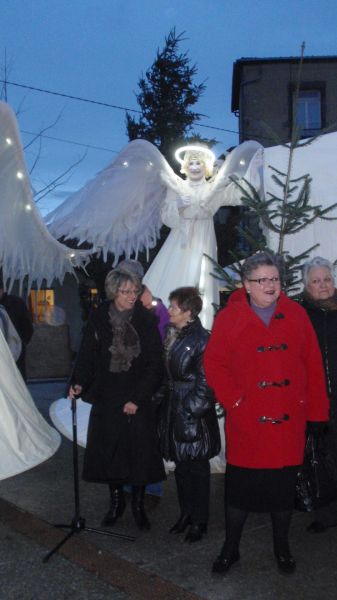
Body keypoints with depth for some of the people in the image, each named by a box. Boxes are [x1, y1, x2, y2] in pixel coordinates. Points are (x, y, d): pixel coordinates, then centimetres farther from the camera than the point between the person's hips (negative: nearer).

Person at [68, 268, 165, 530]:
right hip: (107, 398, 2)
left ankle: (138, 504, 21)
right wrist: (79, 383, -16)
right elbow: (87, 356, 1)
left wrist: (137, 398, -11)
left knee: (140, 450, 1)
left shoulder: (146, 321, -5)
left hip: (138, 400, -1)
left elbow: (154, 365, -5)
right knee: (109, 450, 6)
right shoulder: (99, 319, 0)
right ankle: (116, 502, 25)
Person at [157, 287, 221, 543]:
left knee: (197, 467, 5)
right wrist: (162, 396, 11)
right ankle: (186, 513, 31)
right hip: (173, 411, 8)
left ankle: (199, 521, 19)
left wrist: (192, 409, -17)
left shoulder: (201, 339, -16)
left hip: (195, 415, -7)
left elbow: (205, 381, -16)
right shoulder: (172, 335, 8)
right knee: (181, 464, 16)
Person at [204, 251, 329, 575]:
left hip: (289, 420, 2)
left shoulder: (296, 315, 3)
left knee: (285, 485, 13)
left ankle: (281, 547, 35)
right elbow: (214, 364, -2)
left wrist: (315, 409, 2)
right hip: (246, 423, -2)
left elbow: (313, 364, 5)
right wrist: (234, 400, -11)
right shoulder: (229, 318, -3)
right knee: (240, 485, 8)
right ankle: (230, 548, 29)